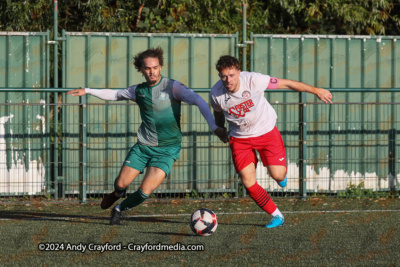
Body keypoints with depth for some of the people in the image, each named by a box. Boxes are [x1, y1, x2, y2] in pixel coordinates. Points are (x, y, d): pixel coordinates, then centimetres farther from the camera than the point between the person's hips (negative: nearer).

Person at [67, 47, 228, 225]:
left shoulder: (172, 87, -12)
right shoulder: (138, 90, 4)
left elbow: (199, 101, -21)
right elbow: (115, 95, 23)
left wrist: (214, 127, -32)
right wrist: (87, 91, 19)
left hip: (167, 150, -4)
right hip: (143, 146, 4)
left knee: (145, 191, -14)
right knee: (122, 183, 3)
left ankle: (119, 209, 15)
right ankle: (118, 193, 42)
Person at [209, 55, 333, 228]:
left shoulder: (253, 80, -26)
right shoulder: (216, 94, -18)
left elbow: (285, 84, -16)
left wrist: (315, 90, -8)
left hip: (266, 131, -2)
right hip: (240, 139, 2)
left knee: (277, 175, -11)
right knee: (248, 183, -9)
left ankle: (282, 171, 30)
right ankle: (277, 217, 9)